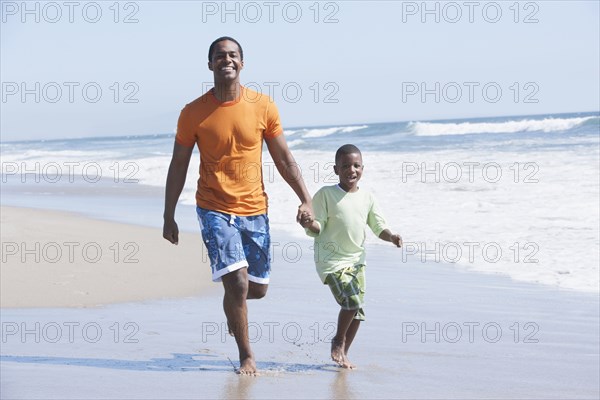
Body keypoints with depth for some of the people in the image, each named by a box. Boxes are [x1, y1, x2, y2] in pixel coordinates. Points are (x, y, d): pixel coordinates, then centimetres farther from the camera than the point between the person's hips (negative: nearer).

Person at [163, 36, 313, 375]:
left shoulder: (263, 107, -2)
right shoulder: (193, 113, -6)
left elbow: (284, 158, 5)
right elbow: (179, 165, 2)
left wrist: (306, 200, -2)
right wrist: (169, 217, 1)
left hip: (254, 209, 3)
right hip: (215, 209, -3)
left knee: (258, 288, 9)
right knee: (237, 281, -15)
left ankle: (233, 302, 46)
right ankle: (246, 356, 3)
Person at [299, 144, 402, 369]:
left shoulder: (367, 198, 6)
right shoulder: (325, 194, -6)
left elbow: (378, 226, 9)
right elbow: (318, 228, -8)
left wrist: (391, 236, -12)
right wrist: (310, 224, -32)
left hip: (356, 258, 5)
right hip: (331, 259, -5)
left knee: (358, 310, 4)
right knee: (352, 301, -19)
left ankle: (343, 353, 22)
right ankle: (338, 341, 7)